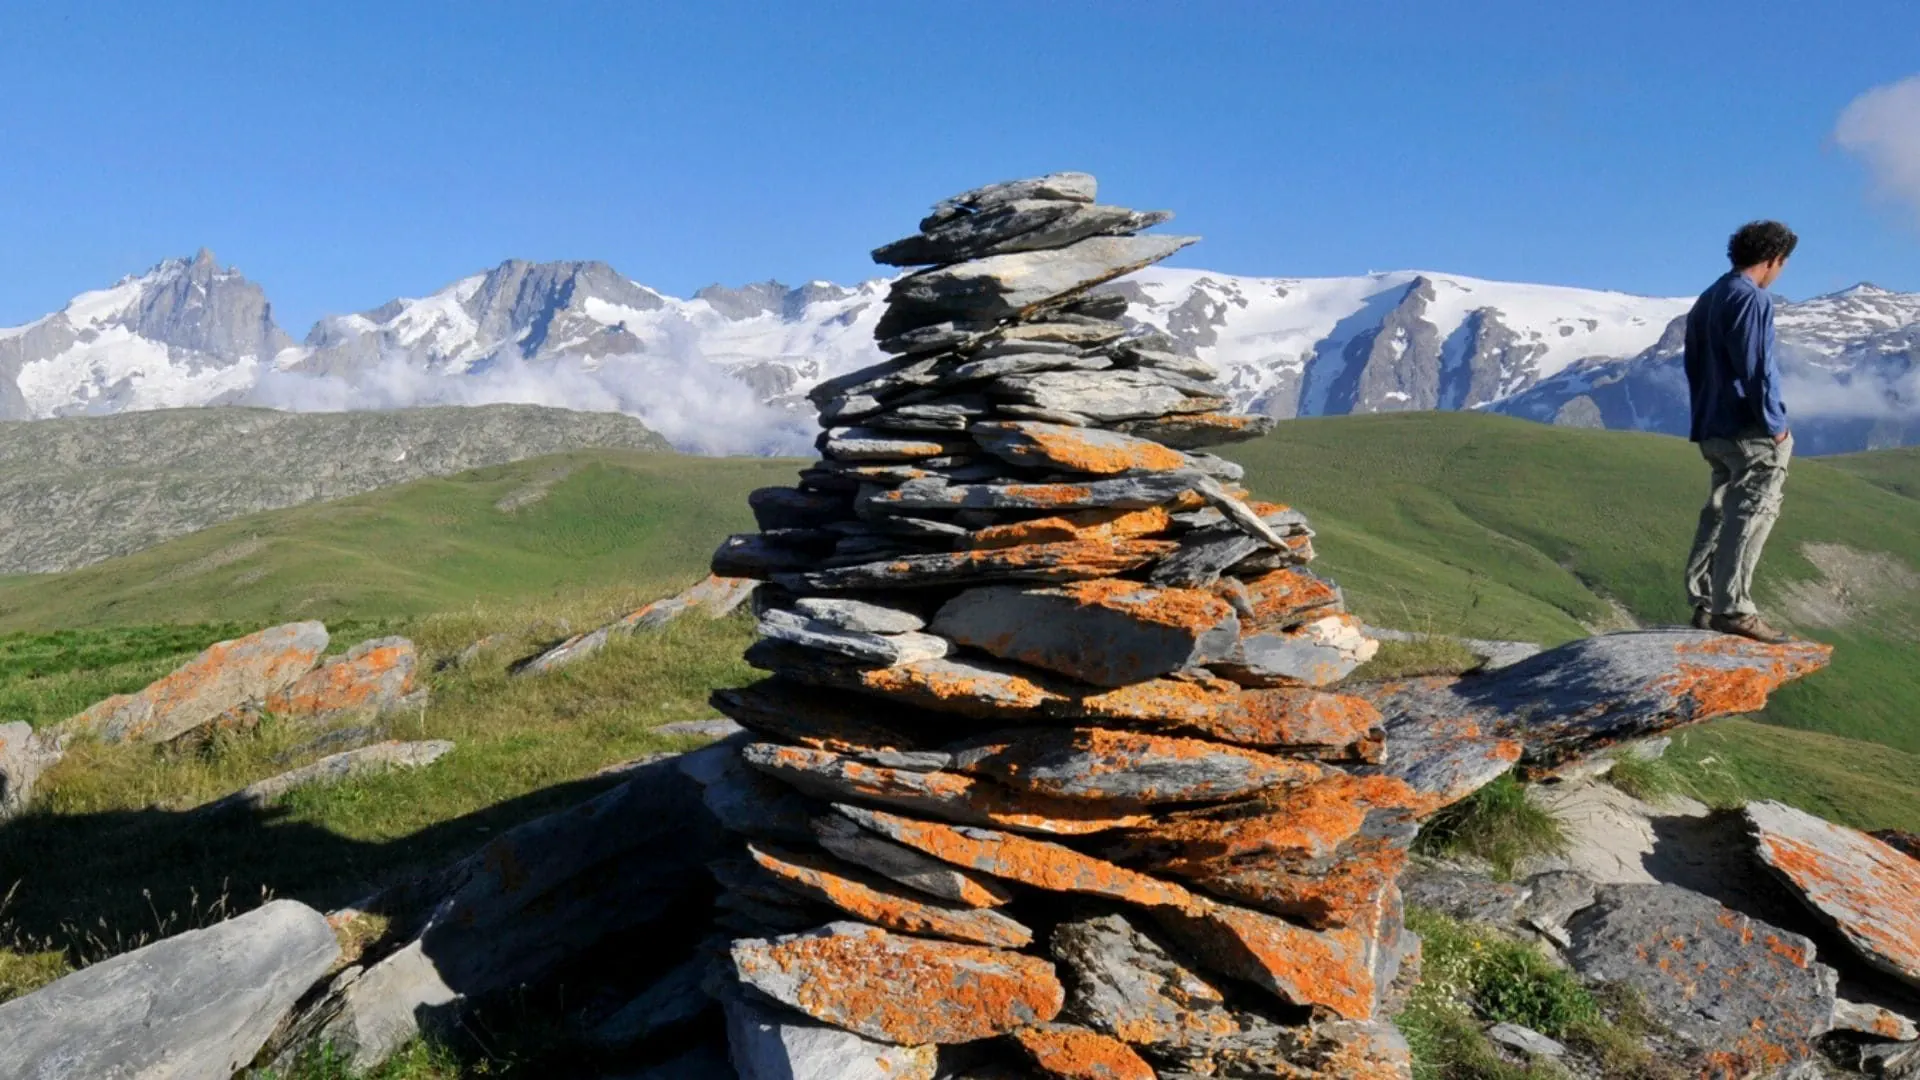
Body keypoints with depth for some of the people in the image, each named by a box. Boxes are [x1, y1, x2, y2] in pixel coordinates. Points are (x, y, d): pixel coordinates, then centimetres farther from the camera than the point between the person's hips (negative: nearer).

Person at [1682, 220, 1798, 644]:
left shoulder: (1705, 300, 17)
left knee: (1719, 515, 10)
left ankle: (1705, 605, 10)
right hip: (1752, 432, -9)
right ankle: (1732, 608, -11)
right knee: (1749, 517, -8)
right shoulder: (1752, 298, -11)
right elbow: (1756, 368, -17)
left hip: (1714, 430, 9)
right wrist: (1775, 424, -11)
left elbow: (1695, 368, 20)